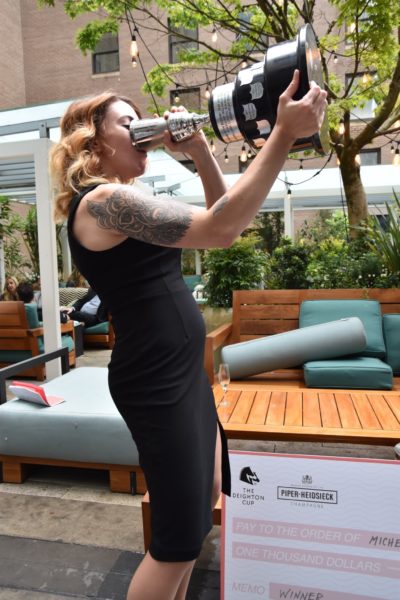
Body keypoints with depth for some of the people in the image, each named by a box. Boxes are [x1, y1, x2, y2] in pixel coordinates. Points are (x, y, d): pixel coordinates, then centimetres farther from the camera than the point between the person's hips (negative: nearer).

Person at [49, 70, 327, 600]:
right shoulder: (104, 200, -16)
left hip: (183, 370, 11)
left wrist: (201, 153, 3)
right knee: (180, 540, 2)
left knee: (207, 492, 24)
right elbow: (221, 228, -28)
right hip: (157, 380, -10)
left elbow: (222, 220, 14)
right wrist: (284, 134, -24)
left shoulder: (123, 200, 15)